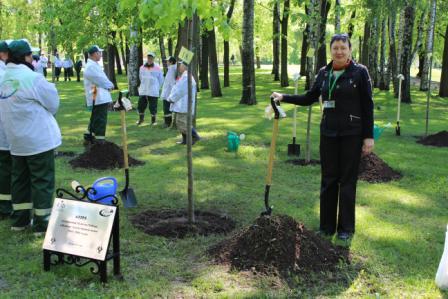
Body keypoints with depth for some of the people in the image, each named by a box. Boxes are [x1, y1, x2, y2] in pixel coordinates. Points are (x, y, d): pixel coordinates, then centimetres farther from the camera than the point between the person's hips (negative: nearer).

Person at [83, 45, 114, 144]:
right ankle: (99, 143, -3)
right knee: (100, 122, -7)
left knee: (95, 120, 21)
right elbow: (101, 80, -18)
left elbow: (102, 78, 18)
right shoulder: (91, 66, -17)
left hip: (99, 98, 11)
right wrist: (110, 85, -2)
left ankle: (88, 138, 32)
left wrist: (109, 85, 1)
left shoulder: (94, 65, 16)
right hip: (99, 98, -11)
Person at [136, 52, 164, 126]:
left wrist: (157, 88, 6)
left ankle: (153, 120, 14)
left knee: (152, 107, 0)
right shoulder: (142, 68, 5)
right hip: (143, 91, 3)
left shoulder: (157, 68, -4)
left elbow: (161, 80, 4)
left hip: (153, 92, -3)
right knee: (141, 105, 7)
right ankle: (141, 118, 26)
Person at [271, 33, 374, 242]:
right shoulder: (324, 73, 6)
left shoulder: (360, 72, -7)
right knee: (328, 179, 9)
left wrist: (369, 136, -9)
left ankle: (346, 228, 17)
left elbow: (367, 106, -6)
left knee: (347, 180, 4)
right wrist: (284, 97, 6)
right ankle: (327, 226, 20)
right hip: (328, 133, 4)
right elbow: (309, 98, 15)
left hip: (351, 134, -4)